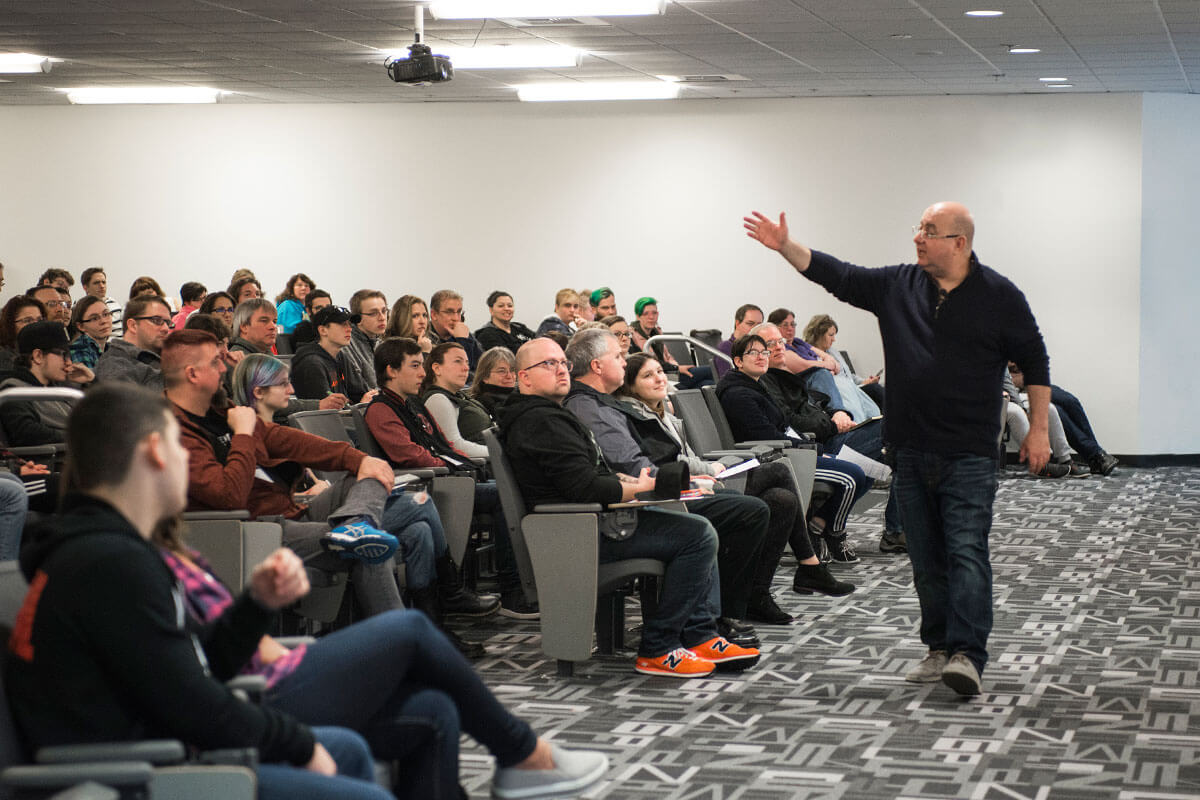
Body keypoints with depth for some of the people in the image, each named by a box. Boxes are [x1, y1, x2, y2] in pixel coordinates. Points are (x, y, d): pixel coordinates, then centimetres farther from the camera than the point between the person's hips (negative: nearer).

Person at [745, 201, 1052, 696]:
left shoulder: (999, 296, -2)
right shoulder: (897, 286, 8)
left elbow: (1034, 363, 3)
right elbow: (836, 276, 9)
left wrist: (1038, 429, 1)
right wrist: (785, 247, -2)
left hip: (969, 455, -5)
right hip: (911, 450, 5)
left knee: (966, 552, -13)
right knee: (927, 558, 10)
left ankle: (967, 655, -18)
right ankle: (940, 649, 20)